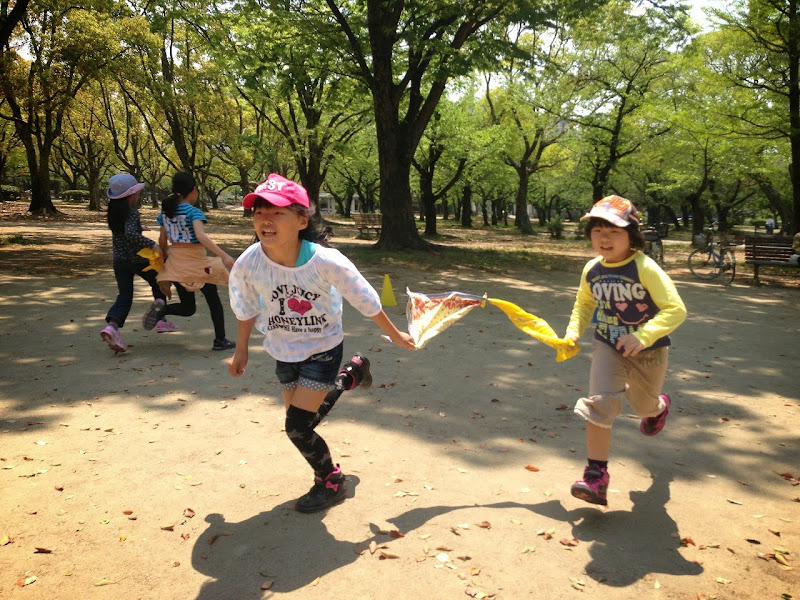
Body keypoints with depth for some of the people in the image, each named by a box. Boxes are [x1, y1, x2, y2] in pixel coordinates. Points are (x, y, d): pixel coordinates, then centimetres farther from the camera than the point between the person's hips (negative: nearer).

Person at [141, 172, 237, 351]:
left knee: (187, 308, 16)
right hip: (196, 262, -6)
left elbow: (162, 241, 11)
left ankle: (161, 308, -12)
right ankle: (220, 340, 14)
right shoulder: (193, 212, -14)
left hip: (175, 263, 6)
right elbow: (201, 236, -30)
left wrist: (166, 260, 23)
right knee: (214, 301, 13)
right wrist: (224, 256, -33)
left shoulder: (166, 212, 6)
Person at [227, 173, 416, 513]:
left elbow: (365, 300, -15)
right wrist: (241, 351, 10)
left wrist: (395, 335, -4)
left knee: (297, 426, -12)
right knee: (302, 422, 17)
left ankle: (331, 483, 18)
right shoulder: (247, 264, -22)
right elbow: (246, 309, 0)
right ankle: (351, 374, 43)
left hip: (323, 348, -4)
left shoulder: (326, 261, -31)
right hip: (284, 352, 5)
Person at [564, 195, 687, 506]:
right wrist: (573, 332, -2)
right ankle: (596, 475, -7)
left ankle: (659, 406, 63)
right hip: (608, 348, 3)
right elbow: (584, 304, 13)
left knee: (643, 404, 22)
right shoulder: (591, 270, -7)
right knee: (599, 405, -15)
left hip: (648, 351, -2)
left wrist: (643, 336, -38)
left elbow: (675, 309, -27)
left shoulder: (645, 268, -24)